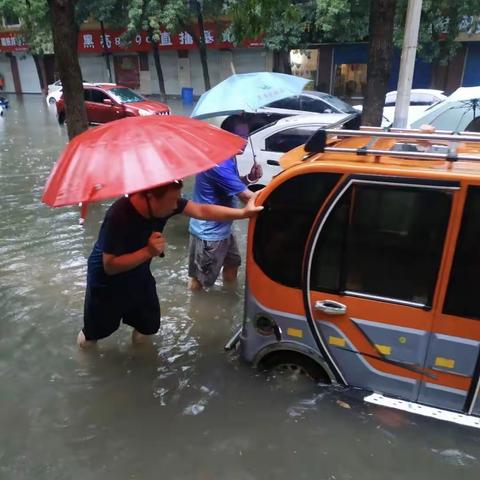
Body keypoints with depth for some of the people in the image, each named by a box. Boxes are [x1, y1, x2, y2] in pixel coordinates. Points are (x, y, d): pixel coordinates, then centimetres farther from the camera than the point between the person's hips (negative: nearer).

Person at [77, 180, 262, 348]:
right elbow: (110, 266, -33)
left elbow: (203, 211, -16)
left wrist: (244, 212, -20)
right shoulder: (118, 217, -37)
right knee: (97, 331, 15)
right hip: (107, 281, -5)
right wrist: (148, 251, -41)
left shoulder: (165, 202, -21)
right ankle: (88, 335, 47)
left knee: (150, 326, 16)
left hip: (139, 274, 5)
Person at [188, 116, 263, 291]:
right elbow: (247, 197, -27)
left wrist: (249, 178, -5)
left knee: (232, 263, 29)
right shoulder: (218, 163, -30)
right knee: (199, 279, 6)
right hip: (208, 233, -11)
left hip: (222, 228, 11)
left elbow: (235, 184, 15)